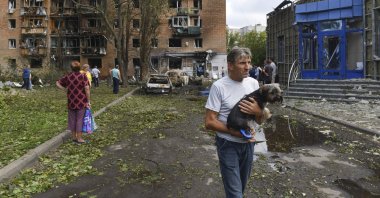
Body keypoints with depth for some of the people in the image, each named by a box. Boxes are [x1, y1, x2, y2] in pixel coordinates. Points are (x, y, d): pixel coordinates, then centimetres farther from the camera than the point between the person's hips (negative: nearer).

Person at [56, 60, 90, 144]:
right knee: (79, 119, 4)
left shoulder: (68, 77, 4)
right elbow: (87, 89, -17)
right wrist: (88, 101, -11)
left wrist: (64, 89, 6)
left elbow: (57, 83, 10)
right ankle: (79, 138, 10)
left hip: (71, 102, 4)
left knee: (72, 119, 14)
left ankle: (74, 137, 25)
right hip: (81, 102, -4)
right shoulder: (83, 76, -10)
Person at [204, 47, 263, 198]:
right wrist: (235, 132, -24)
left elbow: (262, 117, 5)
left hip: (248, 142, 5)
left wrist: (257, 111, -19)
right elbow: (209, 122, -16)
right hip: (228, 145, -5)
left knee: (242, 185, 24)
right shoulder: (218, 86, -16)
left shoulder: (253, 83, -1)